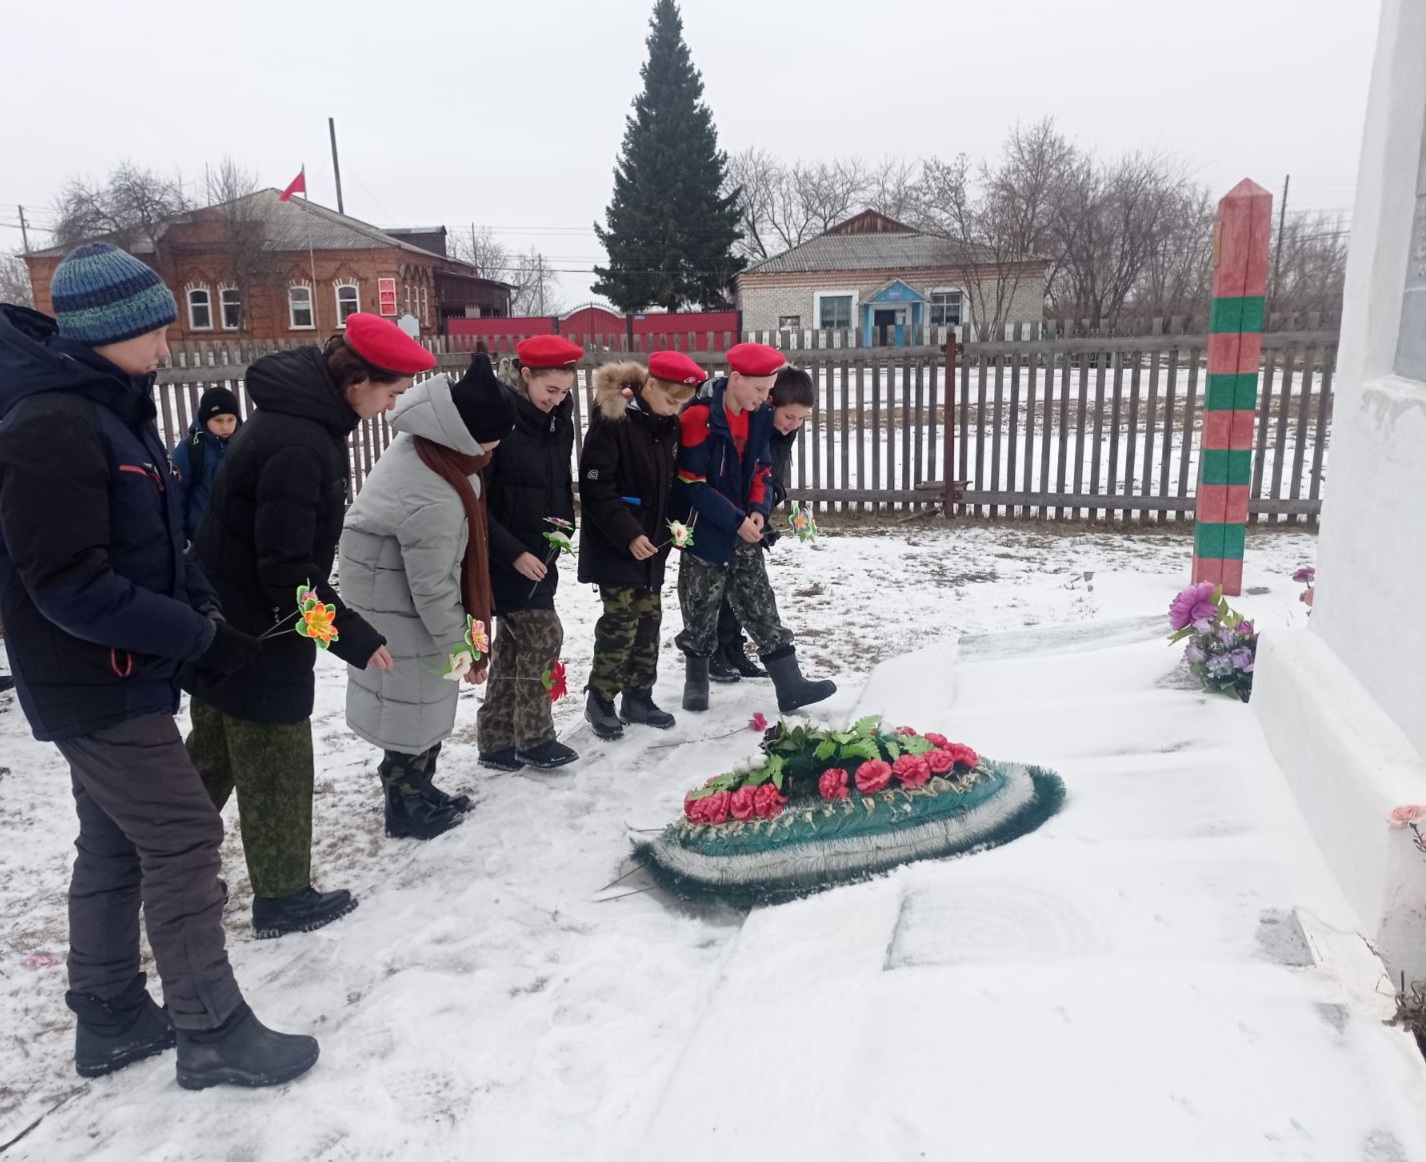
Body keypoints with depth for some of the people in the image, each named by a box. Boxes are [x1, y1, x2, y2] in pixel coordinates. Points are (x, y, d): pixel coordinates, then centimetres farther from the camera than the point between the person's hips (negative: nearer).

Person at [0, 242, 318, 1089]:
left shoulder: (114, 409, 10)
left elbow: (157, 539, 15)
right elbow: (71, 587, -24)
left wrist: (207, 609, 1)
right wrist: (201, 637, -19)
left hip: (118, 673, 10)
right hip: (95, 682, -10)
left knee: (117, 845, 17)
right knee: (184, 837, -3)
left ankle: (111, 1017, 32)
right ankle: (211, 1030, 10)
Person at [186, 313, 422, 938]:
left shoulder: (296, 417, 6)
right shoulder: (298, 443, -27)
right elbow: (289, 568, -27)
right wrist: (356, 638, -19)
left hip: (226, 624, 10)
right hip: (259, 635, -10)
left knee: (213, 753, 24)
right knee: (276, 770, 6)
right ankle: (283, 898, 23)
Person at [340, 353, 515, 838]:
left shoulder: (419, 442, -9)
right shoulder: (434, 502, -36)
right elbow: (431, 589, -27)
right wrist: (460, 646, -14)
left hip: (392, 583, 9)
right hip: (399, 612, -9)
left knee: (426, 699, 20)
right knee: (412, 706, 6)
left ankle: (419, 789, 37)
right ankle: (407, 807, 24)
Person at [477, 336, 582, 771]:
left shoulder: (558, 421, 5)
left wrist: (563, 523, 2)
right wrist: (513, 553, -20)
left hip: (539, 553, 7)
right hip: (504, 555, -7)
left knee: (513, 644, 12)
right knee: (543, 636, -7)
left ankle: (496, 741, 22)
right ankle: (533, 739, 9)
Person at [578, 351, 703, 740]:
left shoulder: (669, 425, 6)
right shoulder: (612, 421, -17)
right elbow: (595, 487, -19)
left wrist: (675, 526, 3)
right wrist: (628, 534, -22)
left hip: (653, 545, 7)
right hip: (615, 547, -7)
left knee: (649, 620, 12)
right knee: (621, 622, -4)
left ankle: (638, 697, 25)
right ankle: (599, 700, 13)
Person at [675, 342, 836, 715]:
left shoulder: (759, 416, 2)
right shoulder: (699, 417, -19)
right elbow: (692, 484, -20)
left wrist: (759, 510, -8)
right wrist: (736, 520, -20)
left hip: (745, 531, 6)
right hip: (705, 532, -5)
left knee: (761, 606, 7)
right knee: (701, 612, 8)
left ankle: (789, 685, 8)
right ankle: (696, 681, 28)